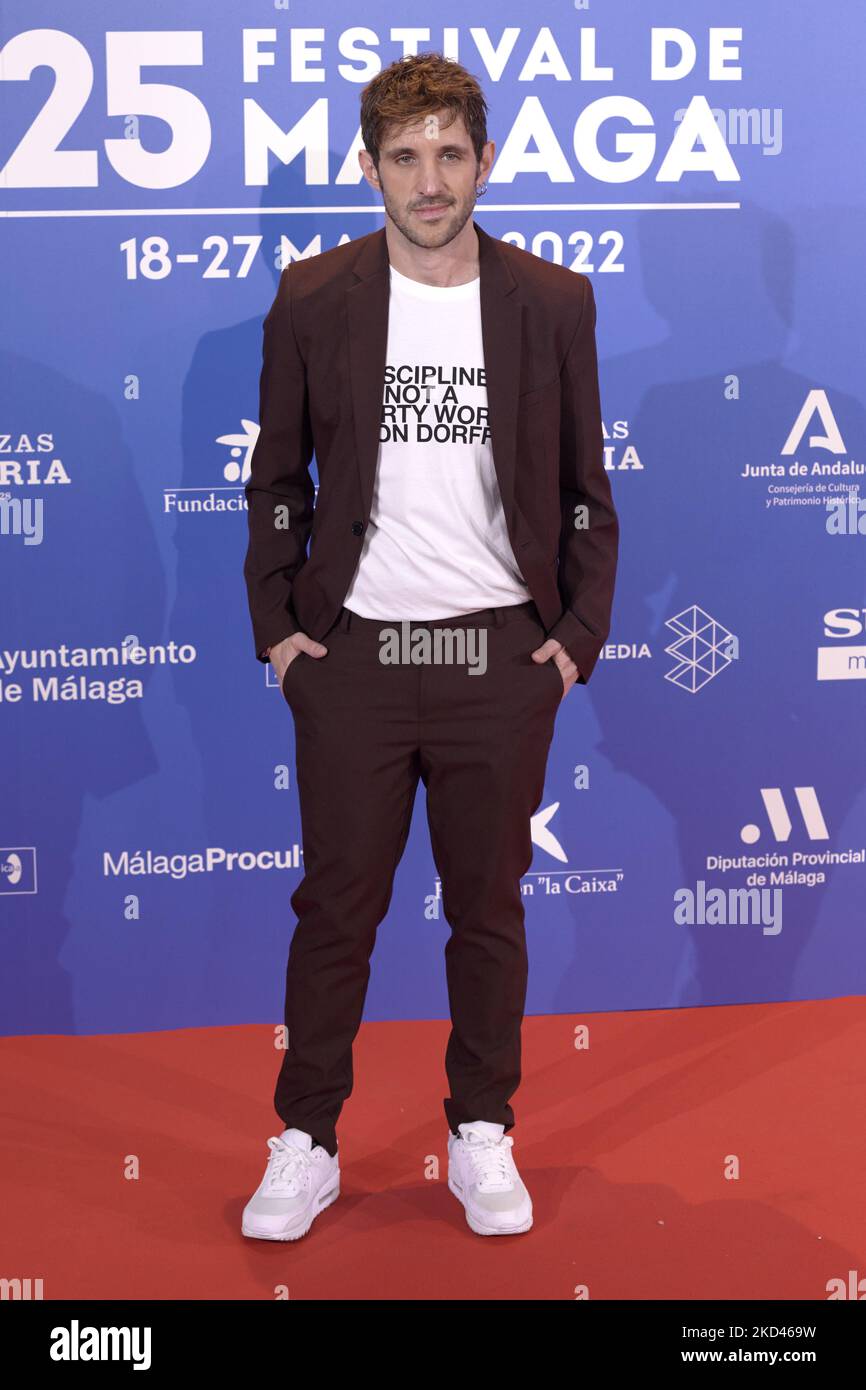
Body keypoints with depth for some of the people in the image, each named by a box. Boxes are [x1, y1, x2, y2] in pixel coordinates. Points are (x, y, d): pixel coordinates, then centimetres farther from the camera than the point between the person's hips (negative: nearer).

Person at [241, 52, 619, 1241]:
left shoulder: (552, 304, 1)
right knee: (335, 907, 6)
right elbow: (278, 481, 7)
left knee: (490, 907, 10)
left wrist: (580, 634, -1)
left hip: (500, 654, 1)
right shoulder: (313, 301, 1)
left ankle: (482, 1137, 26)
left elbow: (585, 491, 6)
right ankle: (306, 1145, 21)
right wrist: (275, 625, 1)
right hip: (353, 652, 0)